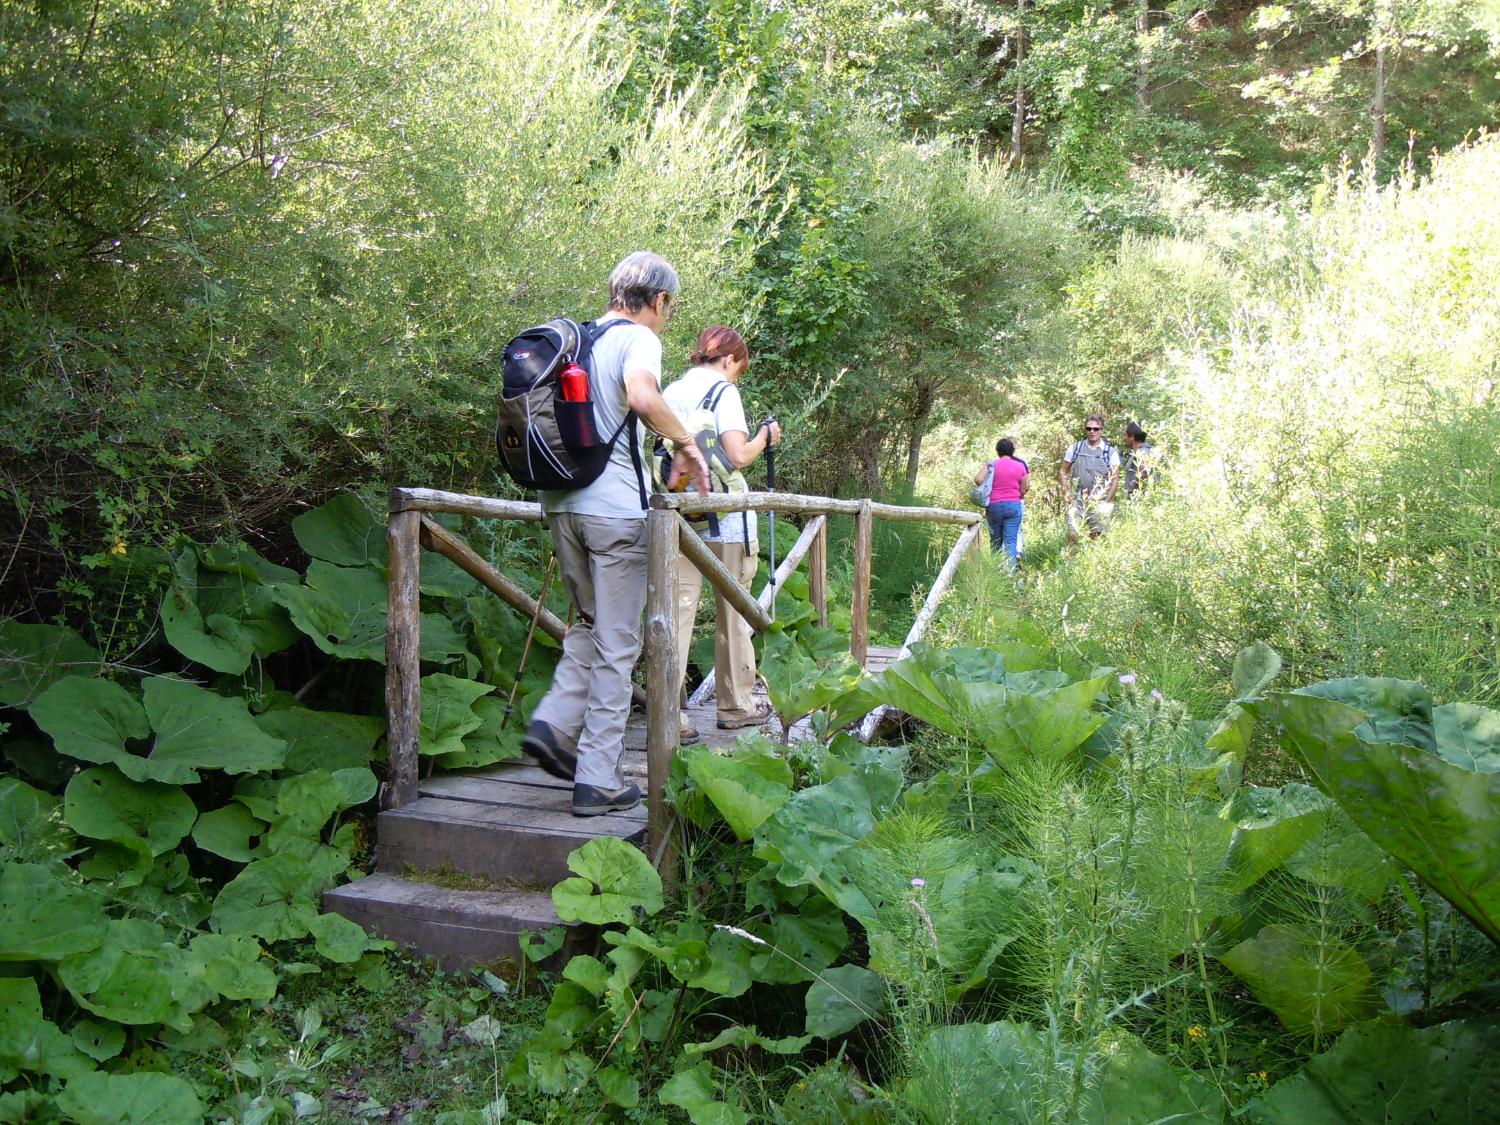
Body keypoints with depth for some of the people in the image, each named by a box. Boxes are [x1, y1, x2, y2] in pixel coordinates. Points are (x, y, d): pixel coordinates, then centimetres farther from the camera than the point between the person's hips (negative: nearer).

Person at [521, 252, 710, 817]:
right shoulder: (638, 338, -5)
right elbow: (642, 395, -26)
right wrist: (687, 443, -12)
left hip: (561, 503, 7)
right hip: (614, 506, -7)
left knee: (589, 625, 23)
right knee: (616, 644, 1)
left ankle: (554, 723, 5)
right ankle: (598, 780, 3)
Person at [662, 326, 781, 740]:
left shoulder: (671, 391, 12)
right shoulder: (723, 390, -6)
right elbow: (738, 455, -14)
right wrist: (765, 436, 3)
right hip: (723, 518, -5)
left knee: (677, 611, 0)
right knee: (732, 615, 10)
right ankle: (736, 706, 21)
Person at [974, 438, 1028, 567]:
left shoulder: (991, 464, 0)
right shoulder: (1020, 466, 4)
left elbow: (978, 479, -14)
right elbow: (1023, 490, 6)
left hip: (994, 506, 0)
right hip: (1014, 505, 0)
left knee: (996, 541, 13)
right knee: (1010, 540, -6)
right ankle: (1010, 570, -18)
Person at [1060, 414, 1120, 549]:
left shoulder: (1110, 452, 3)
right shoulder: (1074, 448, 7)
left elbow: (1115, 479, 3)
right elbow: (1063, 472, 12)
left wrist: (1107, 501, -5)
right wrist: (1065, 491, -2)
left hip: (1099, 502, -1)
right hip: (1077, 500, 1)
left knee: (1096, 536, 5)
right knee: (1072, 534, -5)